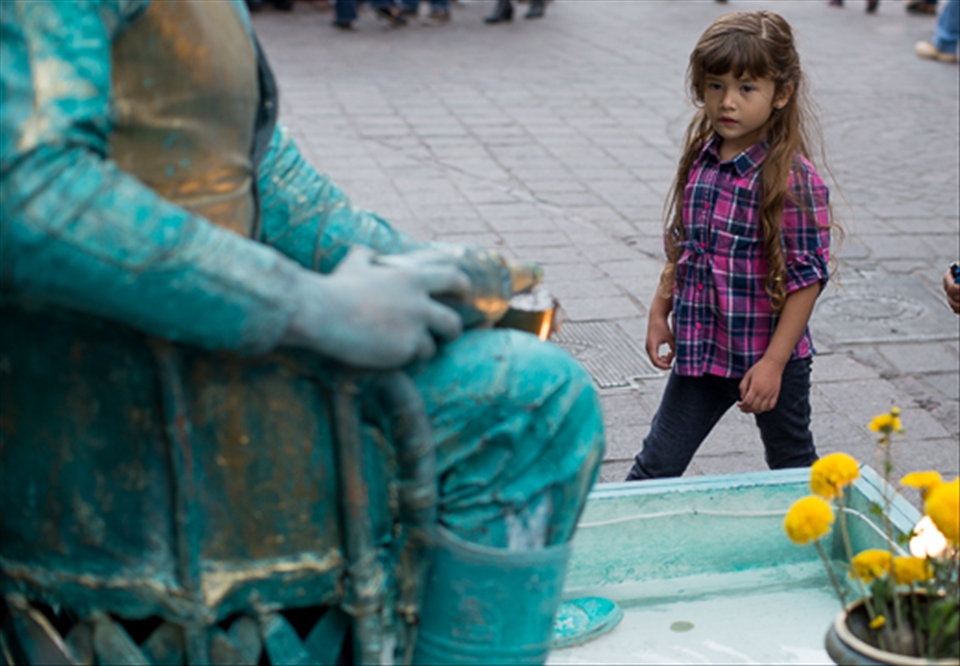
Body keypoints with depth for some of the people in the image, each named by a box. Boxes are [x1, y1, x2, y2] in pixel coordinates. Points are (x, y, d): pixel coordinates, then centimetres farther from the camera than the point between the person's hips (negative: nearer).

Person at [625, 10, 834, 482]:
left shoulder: (793, 179, -19)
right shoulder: (700, 158, 0)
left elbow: (807, 276, -18)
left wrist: (774, 362, -19)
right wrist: (660, 312, 8)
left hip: (769, 358, -5)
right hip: (701, 351, 5)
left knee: (793, 469, 18)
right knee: (655, 468, 10)